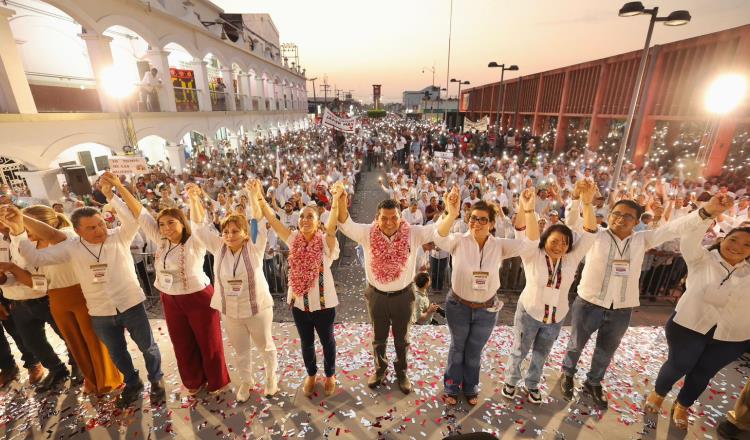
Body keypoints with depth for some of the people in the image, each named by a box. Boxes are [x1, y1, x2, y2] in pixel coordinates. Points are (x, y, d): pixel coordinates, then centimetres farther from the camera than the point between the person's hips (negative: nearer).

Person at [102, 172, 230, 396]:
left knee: (209, 342, 10)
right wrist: (119, 186, -2)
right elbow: (140, 214, 0)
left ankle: (217, 382, 33)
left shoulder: (195, 242, -16)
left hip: (199, 298, -6)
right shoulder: (161, 241, -1)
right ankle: (194, 381, 43)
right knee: (183, 345, 20)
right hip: (171, 300, 6)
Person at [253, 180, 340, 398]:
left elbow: (333, 223, -34)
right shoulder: (293, 240, -5)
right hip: (298, 301, 3)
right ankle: (311, 375, 47)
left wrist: (336, 198, -49)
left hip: (323, 302, -3)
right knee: (306, 342, 22)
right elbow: (272, 220, -11)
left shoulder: (325, 241, -16)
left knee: (327, 340, 19)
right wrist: (259, 198, -22)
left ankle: (330, 375, 43)